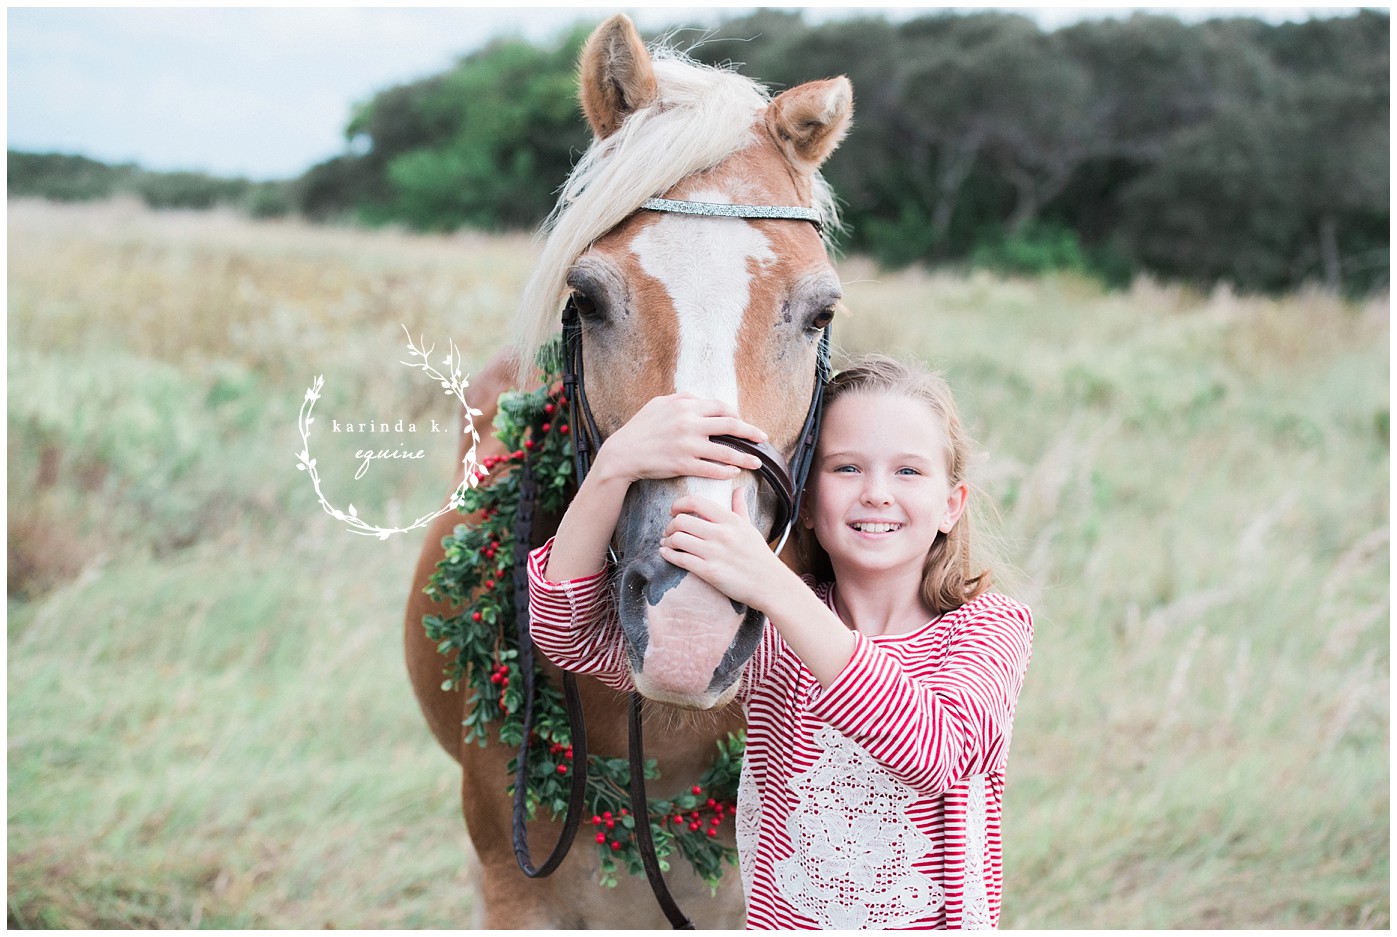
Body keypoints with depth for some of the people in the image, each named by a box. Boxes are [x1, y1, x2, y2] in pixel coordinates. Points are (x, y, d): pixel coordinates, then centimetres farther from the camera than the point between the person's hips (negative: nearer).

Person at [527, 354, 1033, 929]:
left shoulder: (990, 628, -3)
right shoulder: (768, 635, 1)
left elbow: (938, 751, -24)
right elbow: (569, 633, -7)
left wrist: (775, 587, -31)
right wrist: (615, 466, -21)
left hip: (939, 922, -1)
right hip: (780, 919, 1)